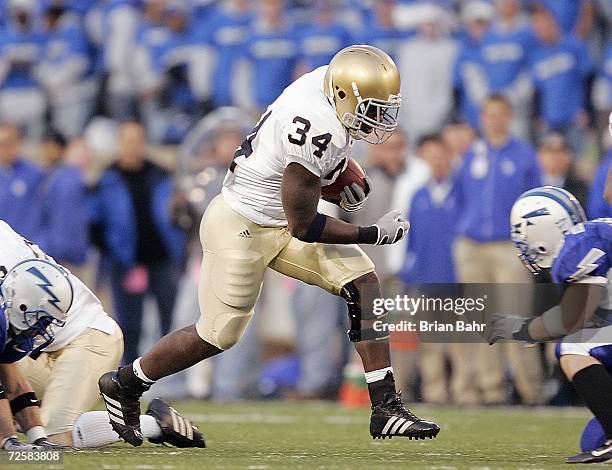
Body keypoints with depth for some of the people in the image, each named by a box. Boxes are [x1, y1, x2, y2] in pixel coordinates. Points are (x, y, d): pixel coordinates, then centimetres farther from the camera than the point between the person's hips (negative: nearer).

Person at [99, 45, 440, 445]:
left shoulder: (327, 80, -7)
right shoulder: (317, 133, -33)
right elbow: (303, 226, -24)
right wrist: (373, 234, -16)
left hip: (279, 223, 9)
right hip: (241, 228, -9)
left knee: (362, 282, -5)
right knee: (219, 335, 4)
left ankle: (387, 409, -4)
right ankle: (123, 385, 28)